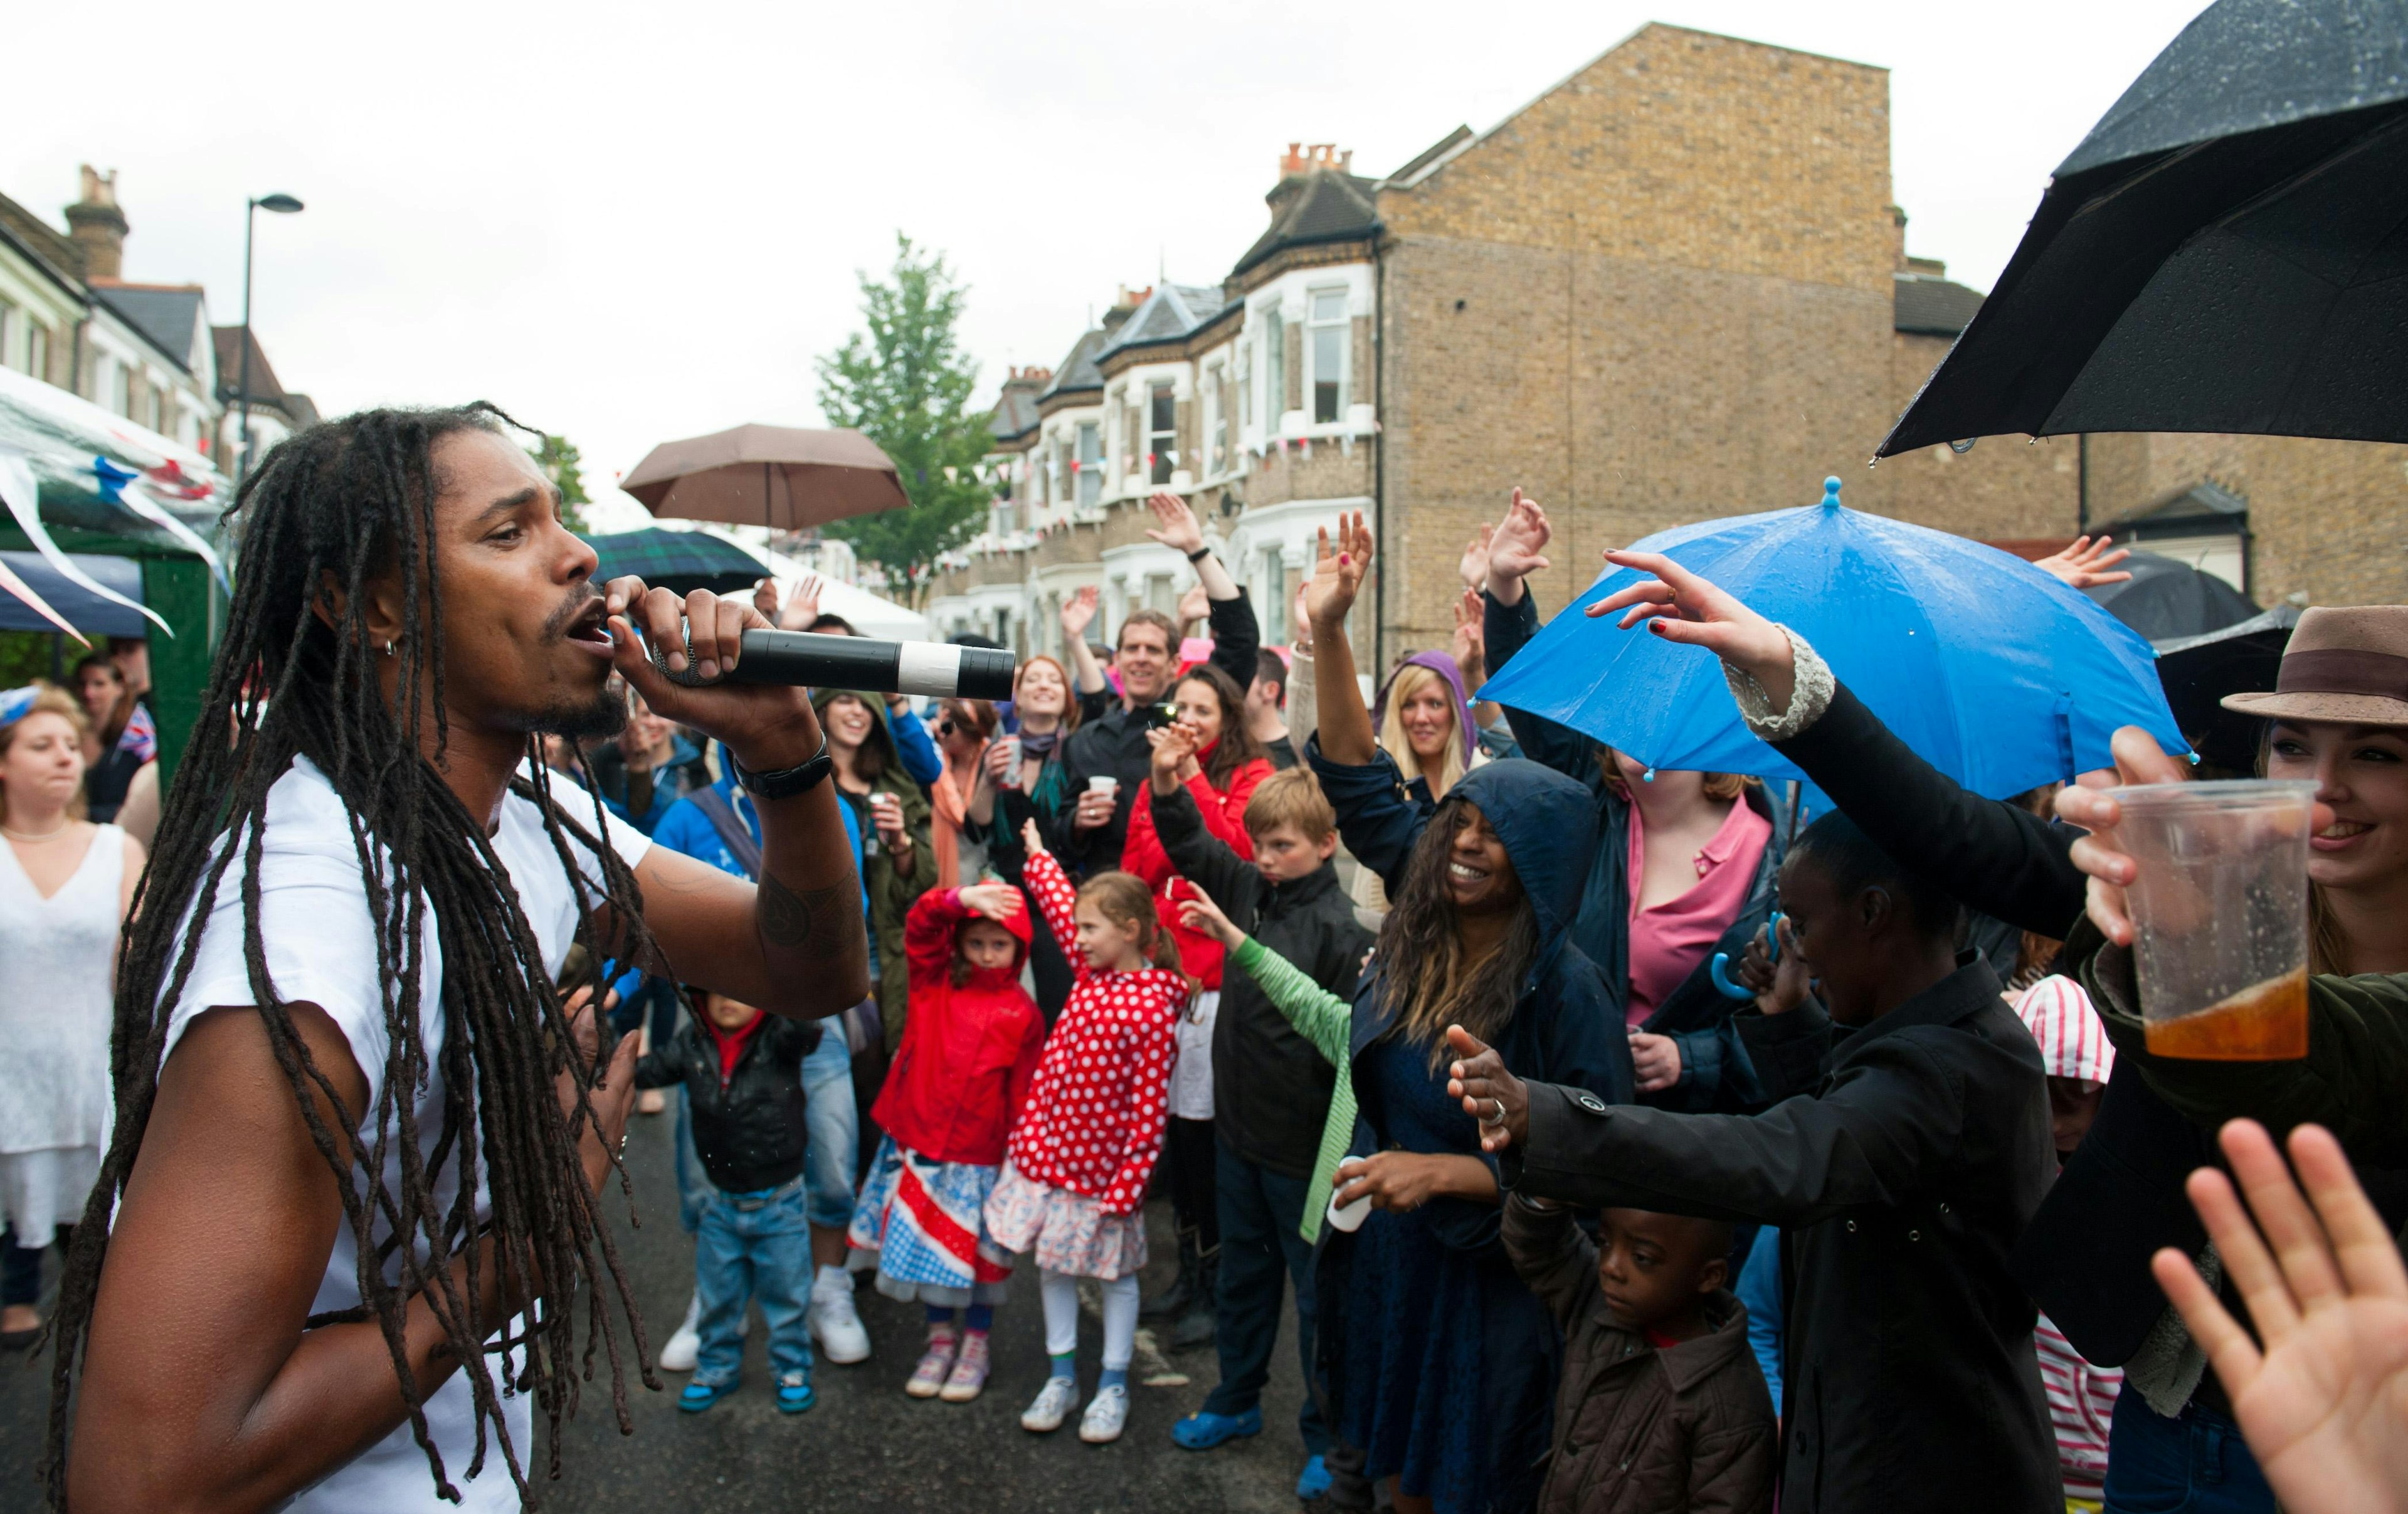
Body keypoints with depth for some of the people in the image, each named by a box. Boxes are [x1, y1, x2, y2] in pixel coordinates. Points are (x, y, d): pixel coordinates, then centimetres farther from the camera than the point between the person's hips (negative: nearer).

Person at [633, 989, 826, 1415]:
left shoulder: (780, 1038, -16)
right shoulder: (693, 1045, -4)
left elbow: (807, 1028, -36)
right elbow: (649, 1070, 3)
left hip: (779, 1201, -3)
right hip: (722, 1204, 4)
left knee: (785, 1294, 11)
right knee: (718, 1296, 18)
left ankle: (792, 1370, 30)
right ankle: (718, 1367, 39)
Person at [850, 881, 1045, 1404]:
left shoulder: (1022, 1013, -6)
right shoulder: (934, 982, 1)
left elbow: (1024, 1091, -4)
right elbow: (920, 924, -13)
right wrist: (963, 898, -30)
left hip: (979, 1155, -2)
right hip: (918, 1144, 2)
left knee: (977, 1253, 9)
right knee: (928, 1244, 12)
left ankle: (975, 1346, 28)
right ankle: (940, 1340, 31)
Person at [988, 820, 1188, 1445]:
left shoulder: (1153, 1009, -21)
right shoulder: (1092, 972, 0)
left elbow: (1150, 1109, -19)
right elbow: (1060, 903, 17)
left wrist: (1127, 1183, -19)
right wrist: (1037, 850, 26)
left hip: (1103, 1162, -7)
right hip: (1049, 1148, 7)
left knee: (1114, 1272, 11)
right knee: (1054, 1264, 14)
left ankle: (1113, 1387, 23)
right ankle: (1062, 1378, 28)